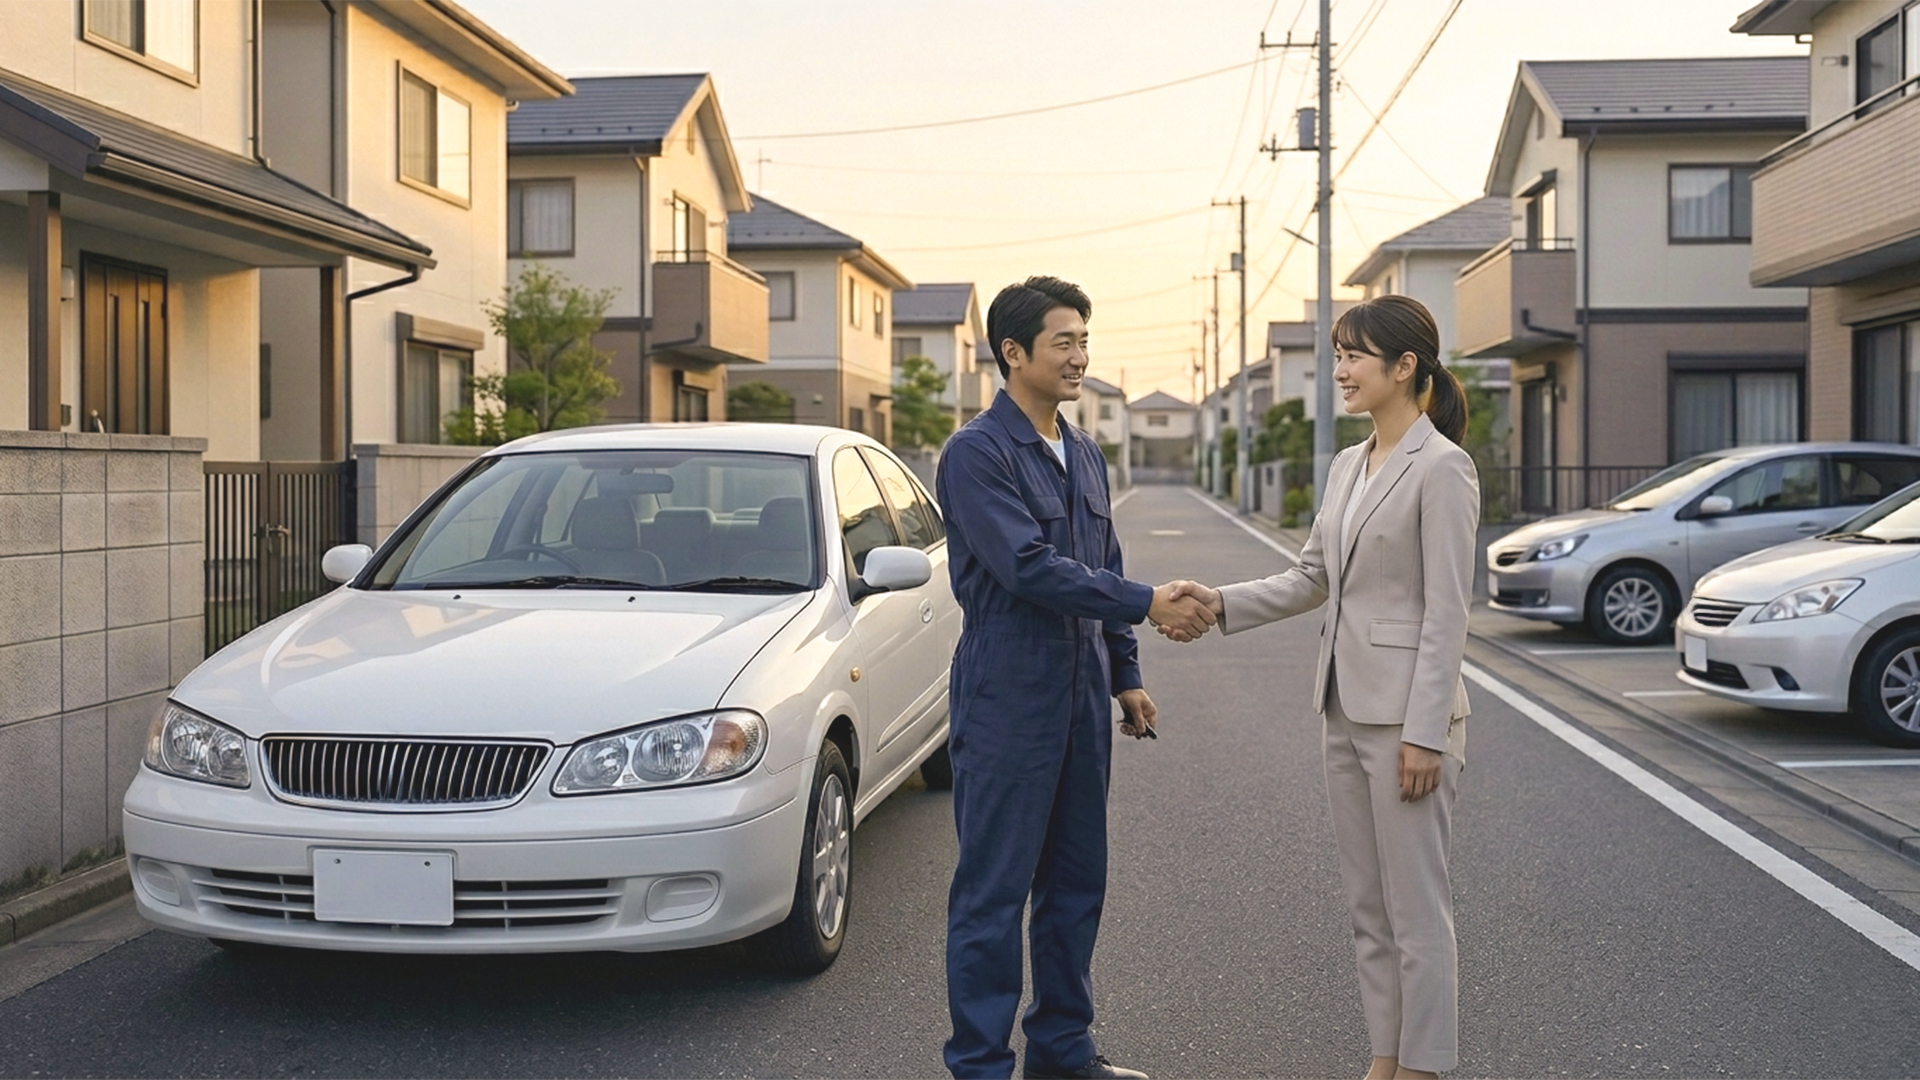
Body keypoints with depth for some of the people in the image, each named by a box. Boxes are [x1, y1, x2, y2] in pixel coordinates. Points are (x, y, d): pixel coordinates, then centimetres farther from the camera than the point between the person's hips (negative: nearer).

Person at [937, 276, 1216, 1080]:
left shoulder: (1085, 455, 13)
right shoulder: (976, 454, -13)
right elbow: (1028, 568, -21)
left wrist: (1125, 675, 17)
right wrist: (1149, 604, -20)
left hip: (1080, 700, 8)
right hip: (1007, 703, -8)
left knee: (1076, 885, 14)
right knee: (993, 892, 0)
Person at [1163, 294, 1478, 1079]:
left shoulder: (1441, 468, -13)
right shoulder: (1347, 466, 12)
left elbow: (1447, 612, -16)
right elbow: (1312, 577, 16)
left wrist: (1425, 732, -19)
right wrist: (1222, 604, 2)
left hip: (1406, 713, -9)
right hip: (1347, 708, 9)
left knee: (1415, 905, 1)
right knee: (1367, 904, 15)